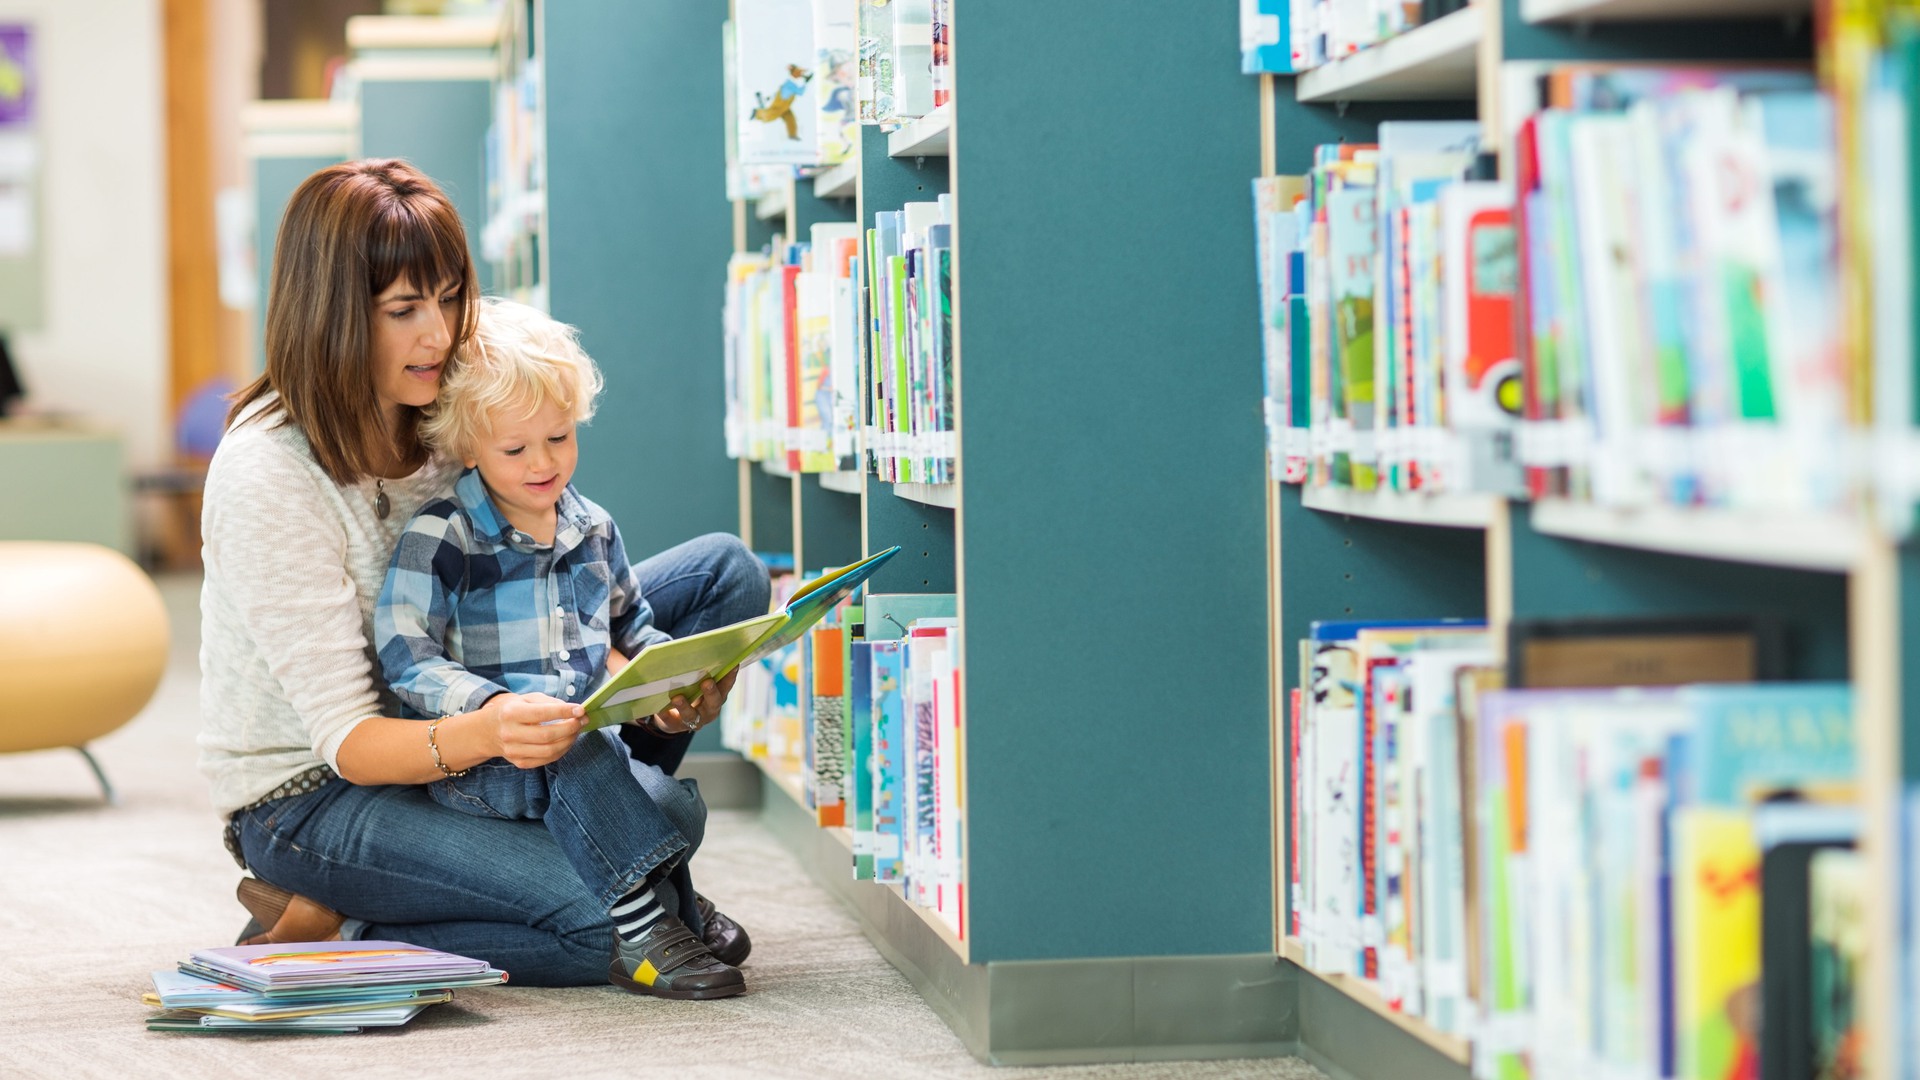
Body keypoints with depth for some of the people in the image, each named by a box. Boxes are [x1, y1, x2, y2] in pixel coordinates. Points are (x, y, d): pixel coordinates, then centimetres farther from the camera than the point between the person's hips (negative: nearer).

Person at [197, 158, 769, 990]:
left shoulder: (446, 409, -4)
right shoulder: (266, 476, -25)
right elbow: (348, 740, -26)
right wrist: (480, 735, -48)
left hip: (444, 731, 8)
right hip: (311, 796, -8)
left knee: (724, 573, 0)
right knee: (615, 919, -29)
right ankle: (331, 928, -8)